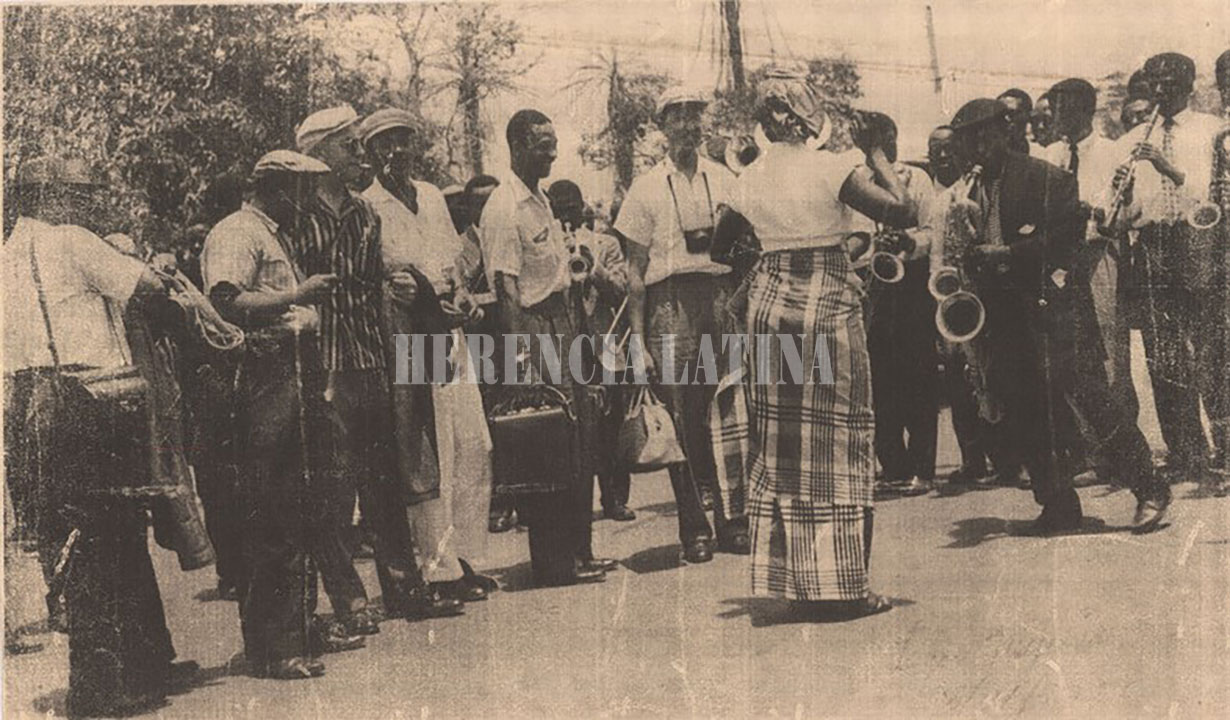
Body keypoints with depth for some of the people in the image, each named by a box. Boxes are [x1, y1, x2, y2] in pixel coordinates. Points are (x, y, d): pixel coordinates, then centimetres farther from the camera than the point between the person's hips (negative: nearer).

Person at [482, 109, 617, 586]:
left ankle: (577, 551, 22)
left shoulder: (540, 199, 16)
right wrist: (526, 359, -23)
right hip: (534, 326, -10)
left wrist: (573, 329, 18)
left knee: (580, 437, 12)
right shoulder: (504, 208, -14)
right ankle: (554, 563, 6)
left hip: (561, 321, 10)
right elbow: (506, 290, -19)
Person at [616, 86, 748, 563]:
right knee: (682, 418, -1)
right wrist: (638, 337, -3)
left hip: (724, 296, 2)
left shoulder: (725, 180, 13)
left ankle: (732, 519, 14)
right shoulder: (647, 188, 5)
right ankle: (694, 528, 8)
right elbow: (636, 270, 4)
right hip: (670, 302, -2)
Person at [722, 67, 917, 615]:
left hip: (769, 304, 5)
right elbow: (904, 212, -14)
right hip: (827, 307, -5)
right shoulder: (832, 168, -11)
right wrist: (876, 153, -1)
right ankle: (847, 584, 5)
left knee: (778, 445, 11)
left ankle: (788, 577, 17)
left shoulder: (750, 178, 4)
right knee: (838, 444, 2)